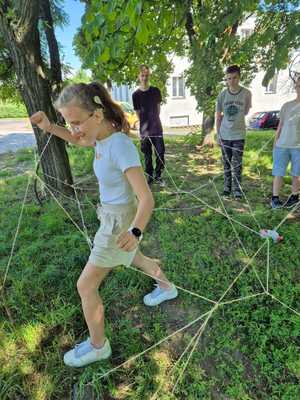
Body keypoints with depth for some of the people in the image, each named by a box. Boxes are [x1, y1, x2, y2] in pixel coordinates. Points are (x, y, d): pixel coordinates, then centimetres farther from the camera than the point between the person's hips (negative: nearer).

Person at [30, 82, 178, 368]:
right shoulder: (104, 136, -5)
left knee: (85, 286, 6)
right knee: (133, 258, 33)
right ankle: (167, 287, 55)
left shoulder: (121, 147, -30)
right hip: (115, 215, 9)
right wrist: (49, 127, 1)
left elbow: (147, 199, -30)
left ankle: (98, 346, 29)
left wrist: (135, 232, -45)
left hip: (120, 223, -9)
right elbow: (79, 141, 16)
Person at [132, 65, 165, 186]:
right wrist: (144, 127, -1)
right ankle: (150, 177, 18)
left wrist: (154, 120, 6)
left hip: (157, 128, 1)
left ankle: (158, 176, 15)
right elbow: (138, 113, 3)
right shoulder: (136, 95, 1)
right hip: (144, 130, -1)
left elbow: (158, 108, 12)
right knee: (147, 155, 5)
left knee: (160, 153, -1)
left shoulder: (156, 91, 5)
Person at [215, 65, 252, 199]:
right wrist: (218, 134, 2)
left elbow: (246, 111, 8)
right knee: (226, 163, 11)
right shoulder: (222, 94, -2)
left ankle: (237, 189, 12)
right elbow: (218, 116, 4)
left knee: (237, 164, 1)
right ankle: (227, 187, 24)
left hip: (239, 134, -2)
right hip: (224, 135, 2)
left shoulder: (246, 93, -6)